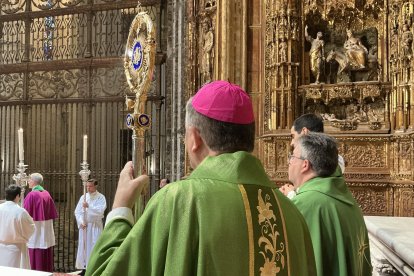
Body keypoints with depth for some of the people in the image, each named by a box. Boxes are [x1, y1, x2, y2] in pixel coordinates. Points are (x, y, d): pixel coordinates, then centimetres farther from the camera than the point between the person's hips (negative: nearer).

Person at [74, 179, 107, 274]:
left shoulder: (101, 197, -5)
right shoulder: (83, 197, 6)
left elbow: (100, 210, -17)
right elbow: (77, 211, 3)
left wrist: (88, 206, -23)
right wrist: (81, 222, -10)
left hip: (95, 226, -4)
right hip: (84, 225, 4)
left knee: (94, 247, -3)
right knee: (83, 246, 5)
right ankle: (84, 267, 13)